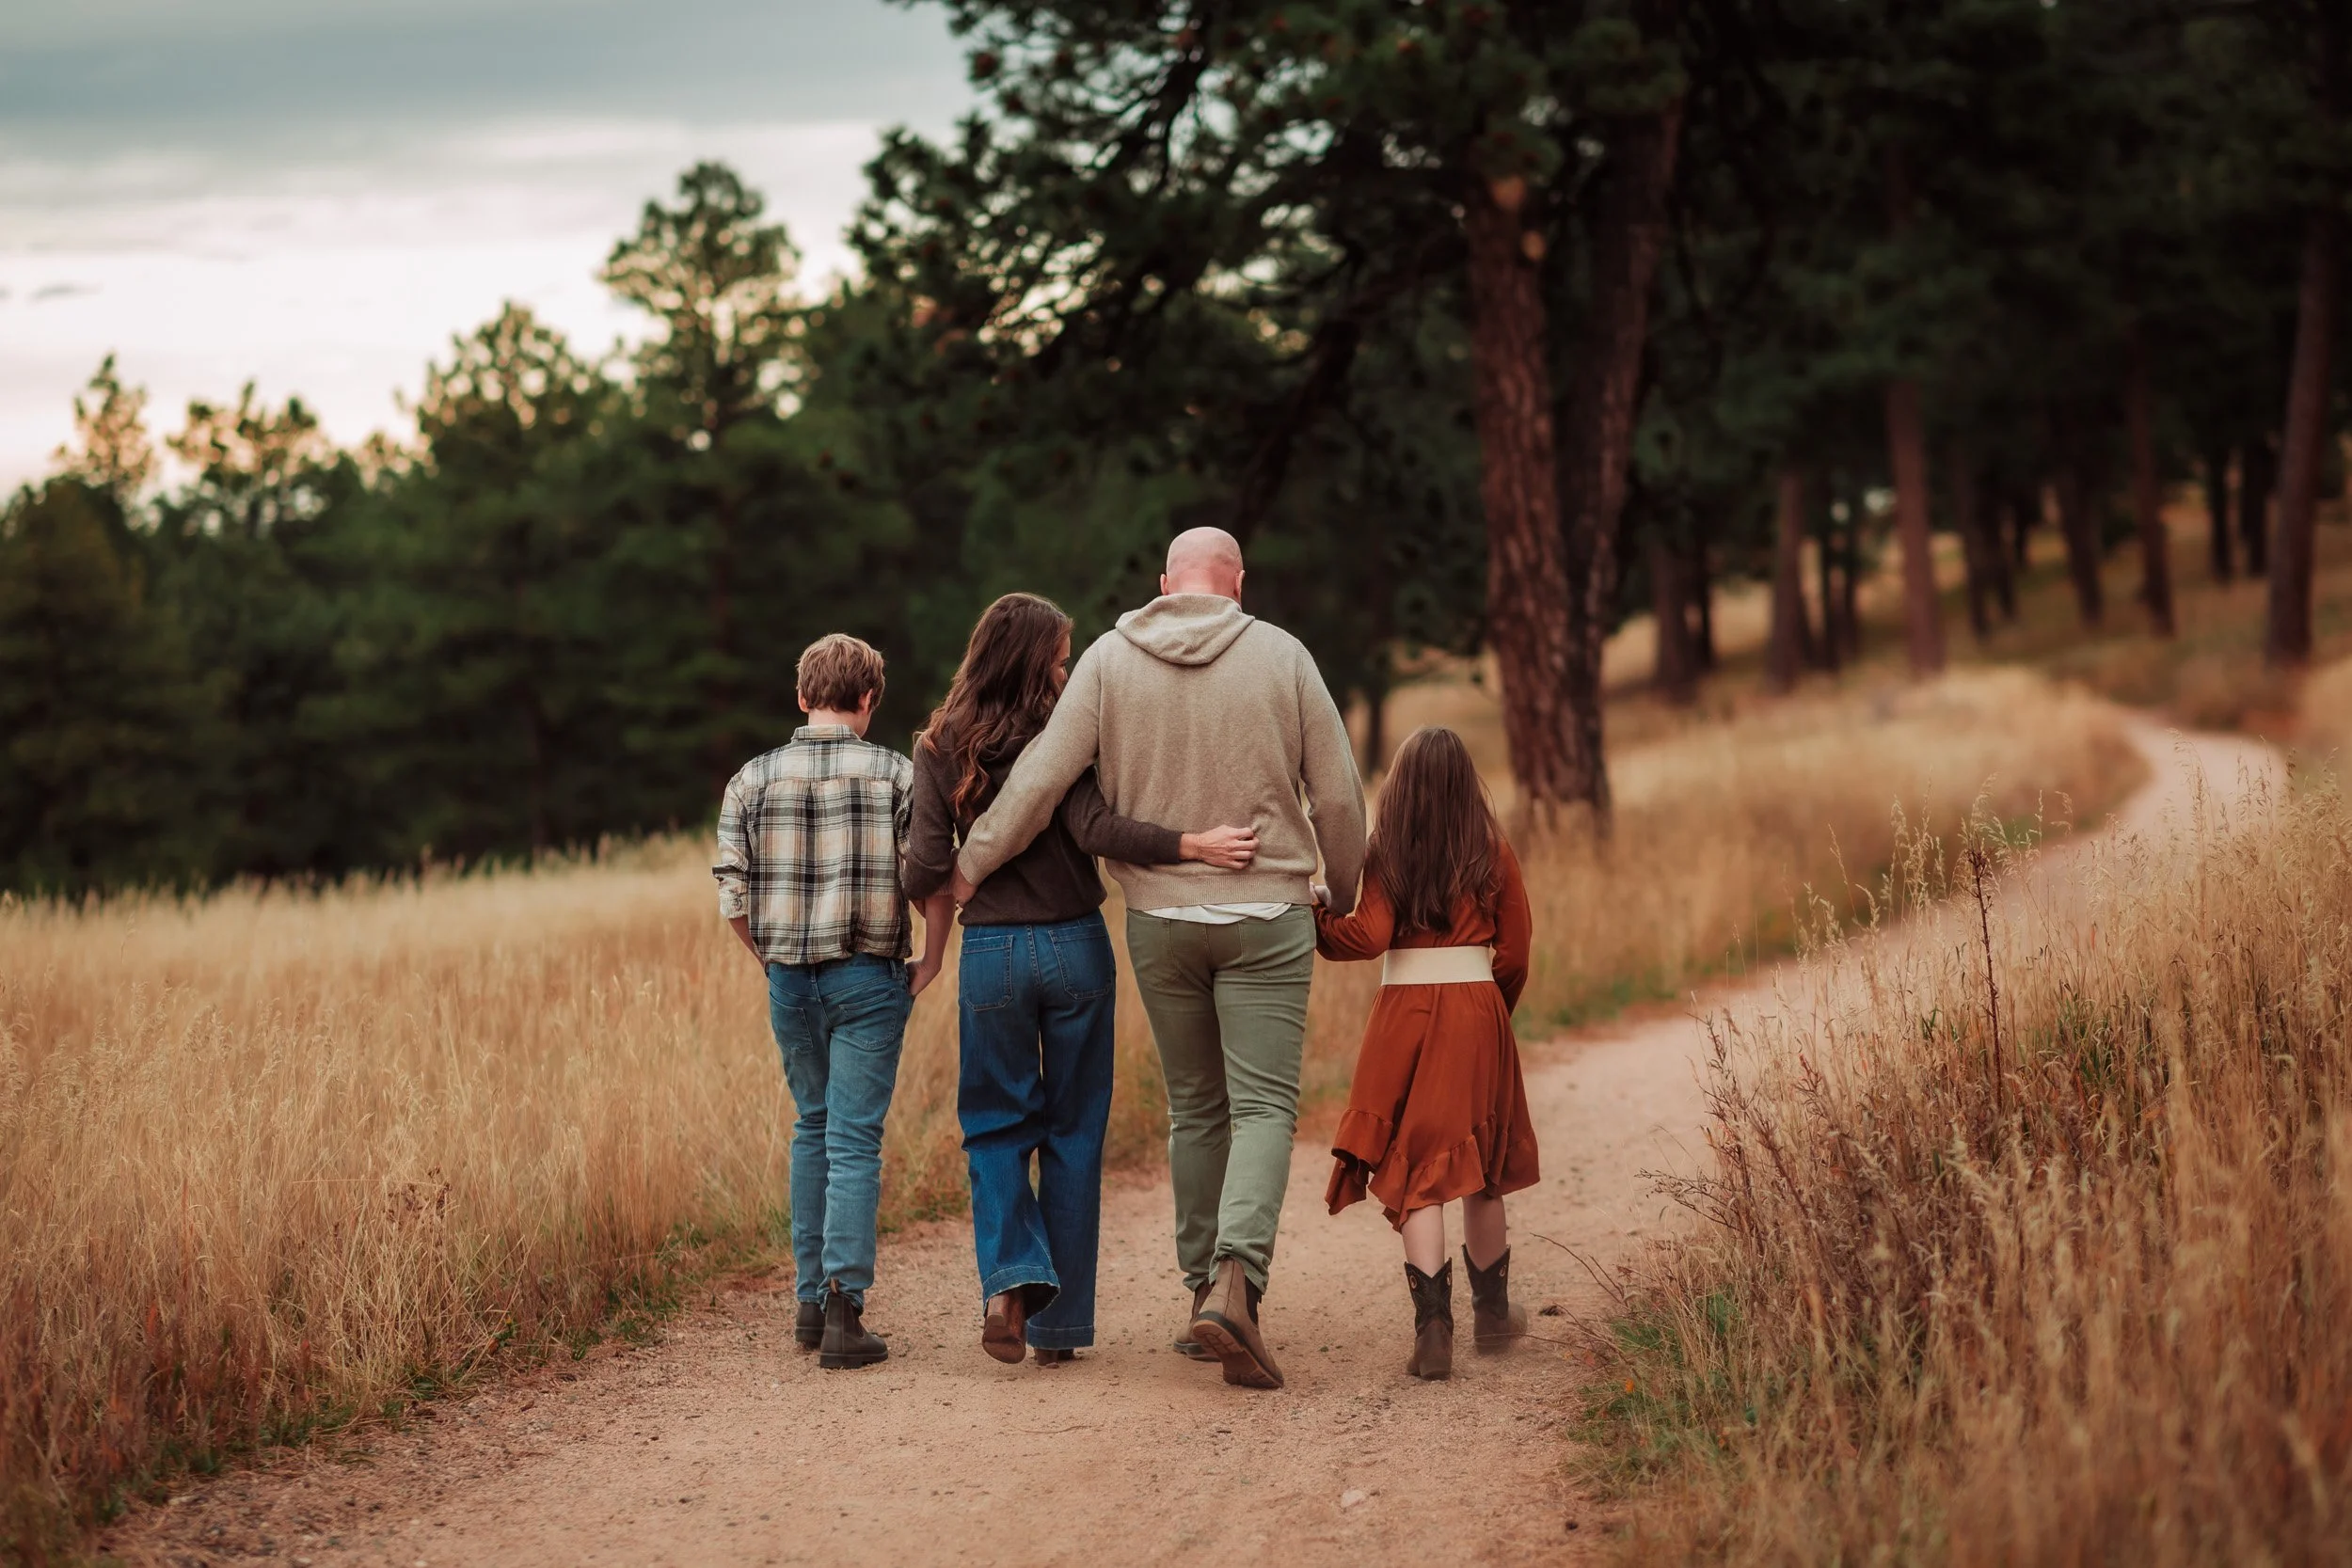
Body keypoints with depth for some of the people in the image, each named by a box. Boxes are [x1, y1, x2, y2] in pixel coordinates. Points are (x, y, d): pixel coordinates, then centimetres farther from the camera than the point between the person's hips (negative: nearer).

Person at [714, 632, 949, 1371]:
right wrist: (931, 958, 1)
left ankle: (810, 1301, 21)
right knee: (854, 1142, -1)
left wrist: (772, 958, 12)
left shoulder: (753, 779, 2)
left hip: (790, 979, 3)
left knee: (812, 1128, 19)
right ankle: (843, 1310, -9)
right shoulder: (897, 775, -5)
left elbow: (732, 894, -2)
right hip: (868, 978, -3)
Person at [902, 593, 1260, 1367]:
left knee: (995, 1128, 14)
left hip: (990, 954, 1)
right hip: (1075, 947, -1)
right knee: (1072, 1135, 10)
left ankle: (1012, 1280, -11)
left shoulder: (941, 748, -2)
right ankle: (1059, 1325, 12)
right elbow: (1095, 830, -22)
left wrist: (930, 899, 16)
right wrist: (1193, 844, -25)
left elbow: (926, 864, -5)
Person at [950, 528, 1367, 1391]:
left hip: (1159, 918, 2)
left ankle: (1205, 1292, 16)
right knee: (1264, 1108, -3)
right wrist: (1345, 895, 16)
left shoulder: (1109, 658, -1)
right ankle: (1236, 1282, -23)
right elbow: (1337, 794, 0)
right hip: (1266, 915, -2)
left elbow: (1041, 778, -7)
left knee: (1195, 1108, 15)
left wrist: (967, 867, 3)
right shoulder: (1281, 655, -2)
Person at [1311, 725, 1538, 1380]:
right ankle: (1492, 1310, 29)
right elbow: (1514, 949, 5)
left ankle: (1433, 1326, -14)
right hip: (1478, 1012, 2)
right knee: (1479, 1165, 16)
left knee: (1418, 1174, -2)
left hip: (1405, 1013, -2)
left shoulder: (1387, 856, -2)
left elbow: (1369, 936, -13)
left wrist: (1314, 918, 0)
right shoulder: (1493, 853, 3)